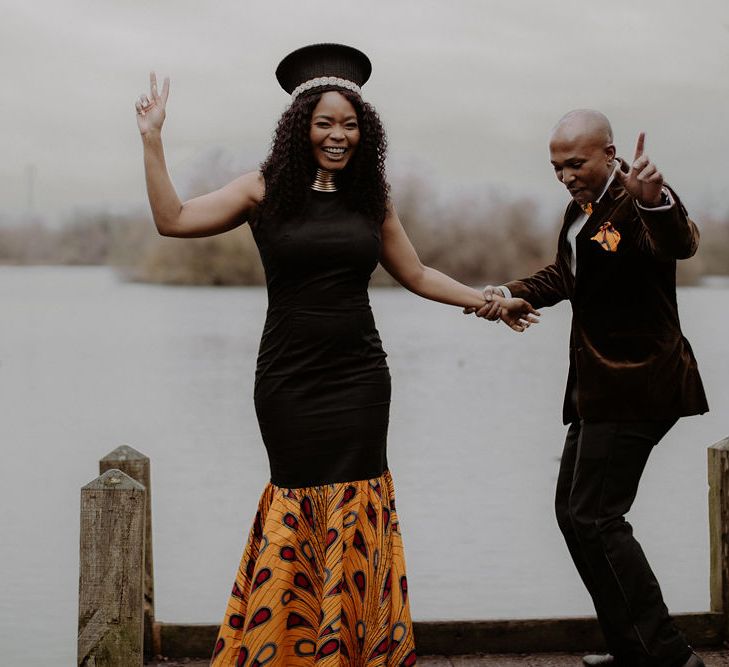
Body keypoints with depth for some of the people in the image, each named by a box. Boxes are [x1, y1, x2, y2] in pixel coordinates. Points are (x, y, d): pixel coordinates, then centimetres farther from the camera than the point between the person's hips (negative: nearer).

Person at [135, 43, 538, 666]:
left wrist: (491, 302, 17)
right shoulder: (267, 190, 0)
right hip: (288, 378, -2)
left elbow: (417, 275, 18)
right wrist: (152, 139, -8)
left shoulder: (371, 199, 8)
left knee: (352, 504, -2)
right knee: (299, 502, -1)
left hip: (358, 375, 2)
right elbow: (173, 219, -5)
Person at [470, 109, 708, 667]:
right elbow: (564, 275, 20)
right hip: (598, 389, 11)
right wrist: (510, 294, 3)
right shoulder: (582, 206, 13)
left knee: (595, 518, -12)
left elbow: (682, 244, -37)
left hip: (635, 387, -11)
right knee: (572, 512, 14)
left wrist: (655, 202, -58)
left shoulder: (636, 202, -17)